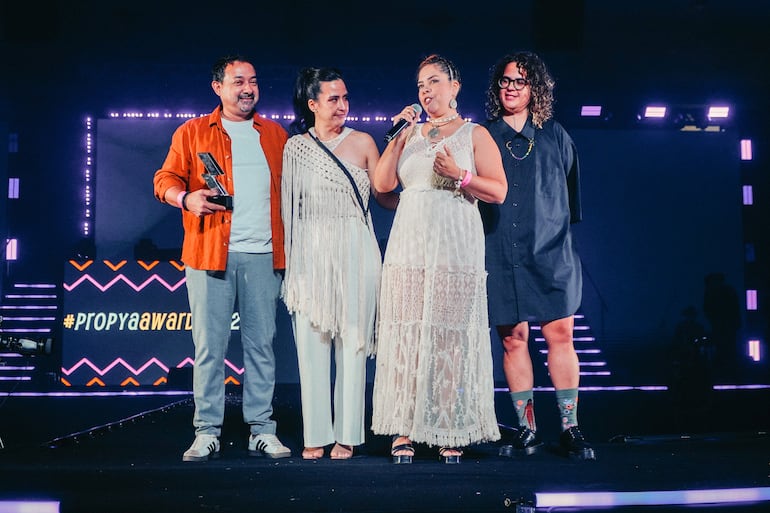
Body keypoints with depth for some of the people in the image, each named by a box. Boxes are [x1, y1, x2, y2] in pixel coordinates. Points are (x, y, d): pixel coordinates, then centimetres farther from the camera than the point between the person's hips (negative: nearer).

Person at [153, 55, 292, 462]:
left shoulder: (275, 135, 17)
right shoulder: (192, 133, 10)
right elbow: (165, 180, 7)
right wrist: (186, 198, -15)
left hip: (264, 255, 2)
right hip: (210, 254, -2)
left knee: (262, 343, 4)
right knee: (209, 344, -1)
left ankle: (262, 430, 12)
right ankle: (206, 432, 7)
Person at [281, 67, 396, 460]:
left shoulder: (362, 142, 5)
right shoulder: (295, 148, 8)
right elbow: (288, 207, 12)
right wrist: (291, 260, 9)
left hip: (355, 254, -1)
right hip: (311, 254, 1)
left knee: (352, 343, 1)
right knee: (311, 343, 1)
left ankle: (346, 435, 10)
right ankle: (315, 435, 10)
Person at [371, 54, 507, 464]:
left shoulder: (475, 134, 8)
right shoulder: (410, 134, 17)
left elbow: (498, 191, 0)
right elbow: (382, 183, 6)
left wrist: (458, 175, -13)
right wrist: (397, 136, 0)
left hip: (456, 249, -3)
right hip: (409, 247, 3)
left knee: (452, 336, -4)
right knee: (407, 335, -1)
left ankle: (451, 433, 3)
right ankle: (405, 431, 3)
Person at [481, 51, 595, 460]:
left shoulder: (555, 135, 14)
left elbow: (571, 189, 20)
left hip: (550, 251, 0)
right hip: (501, 253, 0)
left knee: (560, 335, -5)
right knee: (513, 338, 0)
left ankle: (570, 429, 1)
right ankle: (526, 430, 8)